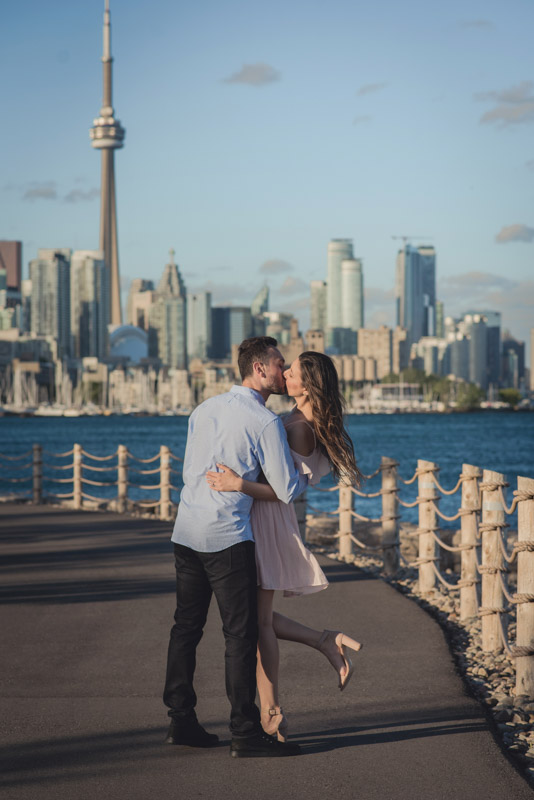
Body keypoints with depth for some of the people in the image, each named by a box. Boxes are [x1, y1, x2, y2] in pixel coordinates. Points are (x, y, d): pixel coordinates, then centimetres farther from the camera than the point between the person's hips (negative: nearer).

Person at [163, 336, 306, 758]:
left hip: (186, 530, 8)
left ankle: (181, 721, 18)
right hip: (228, 537, -8)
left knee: (186, 626, 13)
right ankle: (245, 732, 0)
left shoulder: (204, 410, 12)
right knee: (241, 633, -2)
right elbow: (287, 491, -9)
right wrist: (307, 476, 12)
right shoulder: (266, 422, -10)